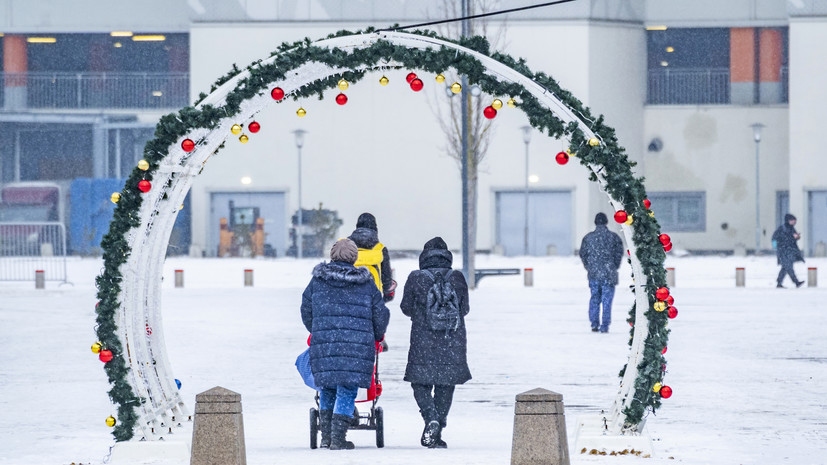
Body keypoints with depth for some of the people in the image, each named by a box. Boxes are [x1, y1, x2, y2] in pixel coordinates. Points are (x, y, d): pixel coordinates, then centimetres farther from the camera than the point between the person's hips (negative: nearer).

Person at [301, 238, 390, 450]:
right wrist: (377, 336, 27)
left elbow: (306, 310, 15)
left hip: (323, 343, 2)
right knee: (347, 390, 1)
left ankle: (326, 436, 16)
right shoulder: (366, 283, 2)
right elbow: (380, 314, 9)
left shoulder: (317, 281, 6)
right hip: (357, 345, -2)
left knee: (327, 388, 15)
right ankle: (338, 438, -3)